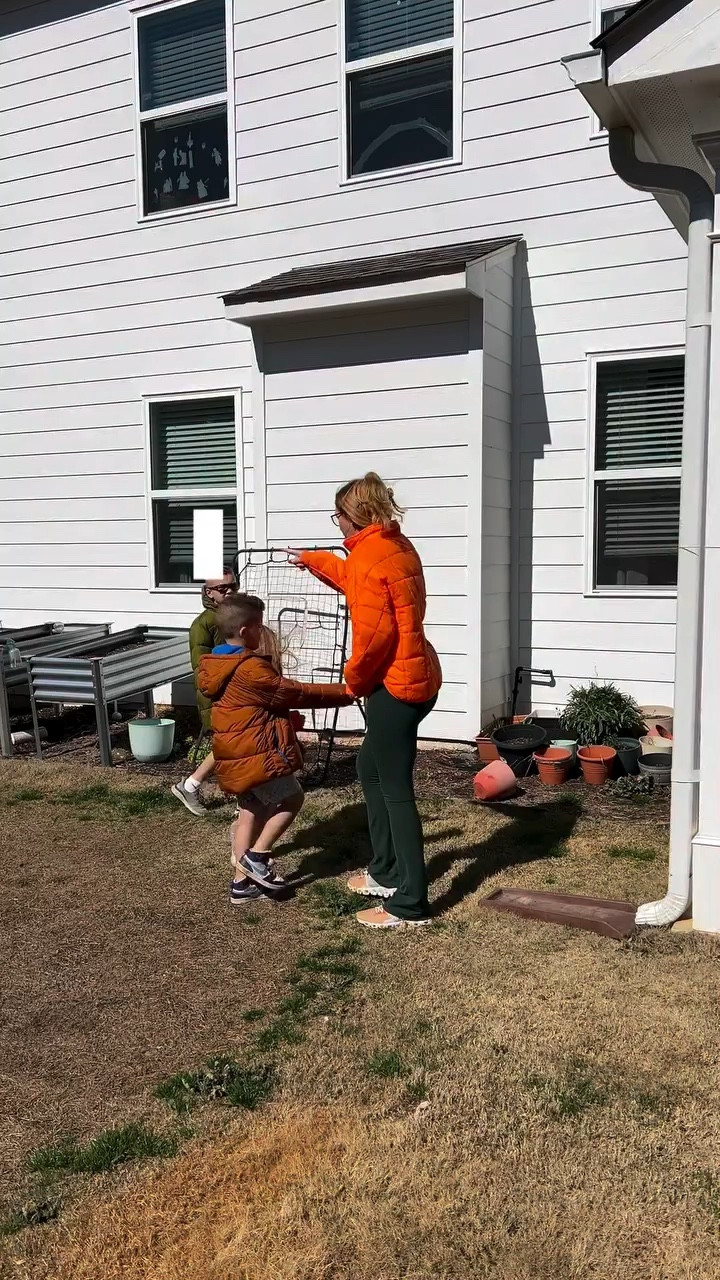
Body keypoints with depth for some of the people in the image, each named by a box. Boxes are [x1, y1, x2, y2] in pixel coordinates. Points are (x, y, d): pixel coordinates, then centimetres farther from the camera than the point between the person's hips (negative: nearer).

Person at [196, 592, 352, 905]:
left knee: (251, 812, 16)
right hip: (256, 753, -10)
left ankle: (242, 882, 18)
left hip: (235, 755, 10)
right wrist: (343, 693, -7)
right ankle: (256, 856, 5)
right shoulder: (250, 669, -20)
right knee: (292, 799, 6)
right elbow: (296, 693, -14)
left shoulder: (216, 667, 10)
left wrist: (288, 718, 25)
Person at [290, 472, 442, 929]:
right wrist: (314, 561, 43)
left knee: (396, 790, -2)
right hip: (416, 675, 10)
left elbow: (373, 634, -22)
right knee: (372, 770, 22)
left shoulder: (368, 557, -17)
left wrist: (355, 680, -6)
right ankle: (387, 872, 33)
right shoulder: (396, 545, 12)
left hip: (394, 684, -10)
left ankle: (410, 904, 6)